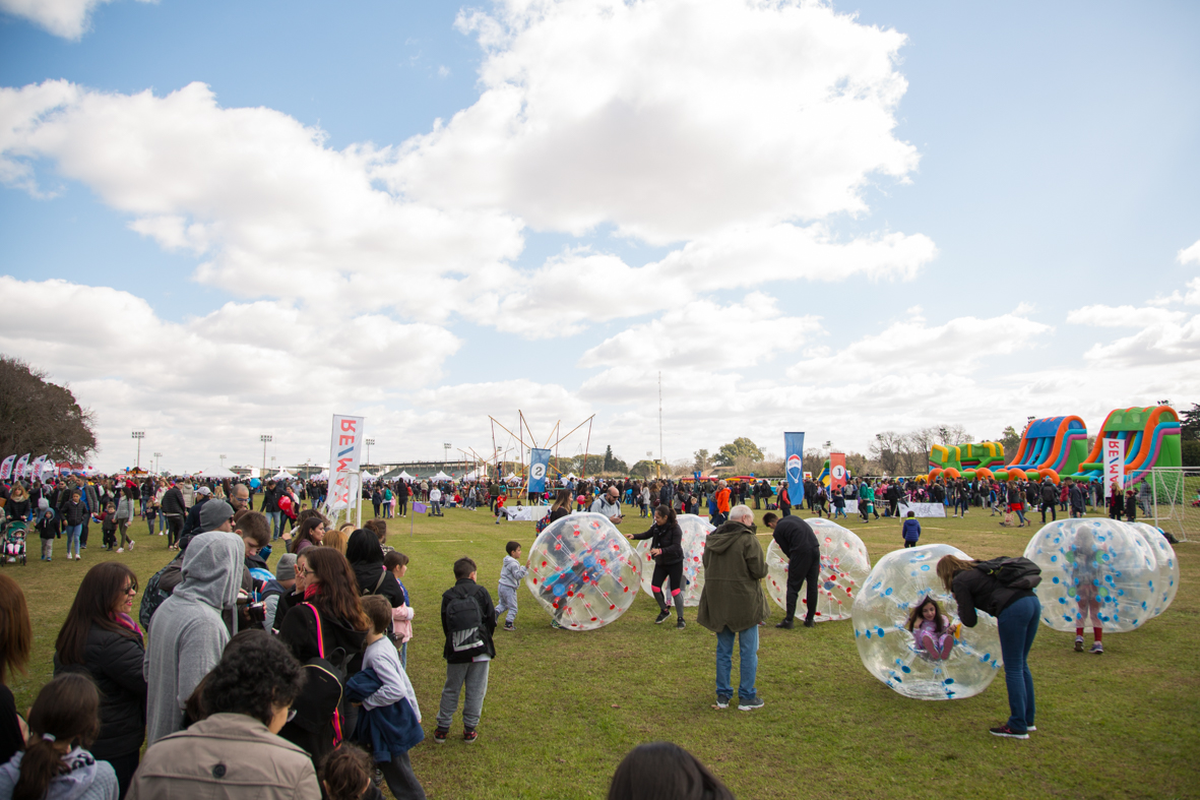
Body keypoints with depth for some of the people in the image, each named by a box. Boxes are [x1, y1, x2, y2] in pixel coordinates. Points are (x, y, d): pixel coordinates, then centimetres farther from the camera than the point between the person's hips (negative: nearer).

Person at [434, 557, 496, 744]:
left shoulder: (448, 596, -1)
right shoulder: (481, 592, -5)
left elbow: (445, 626, 4)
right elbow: (491, 620, 0)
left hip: (455, 652, 2)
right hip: (479, 651, -2)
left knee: (450, 690, 15)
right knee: (476, 691, 8)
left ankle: (442, 729, 20)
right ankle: (469, 730, 14)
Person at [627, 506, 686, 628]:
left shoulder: (675, 529, -21)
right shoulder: (656, 526, -3)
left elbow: (676, 546, -29)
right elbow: (647, 535, 9)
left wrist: (661, 550, -42)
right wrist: (634, 536, -8)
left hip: (675, 563, -6)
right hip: (661, 562, 6)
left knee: (675, 590, -4)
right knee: (655, 587, 1)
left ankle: (681, 619, 11)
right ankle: (664, 611, 26)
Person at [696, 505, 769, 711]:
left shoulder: (712, 539, 6)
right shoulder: (748, 540, -14)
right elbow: (759, 571, -16)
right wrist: (765, 565, 4)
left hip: (718, 602, 6)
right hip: (744, 602, -6)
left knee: (723, 650, 14)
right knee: (749, 651, 7)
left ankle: (722, 696, 20)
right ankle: (746, 697, 12)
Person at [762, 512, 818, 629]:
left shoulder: (777, 531, 2)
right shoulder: (793, 518, 20)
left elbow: (786, 549, 6)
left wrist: (792, 559, 25)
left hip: (801, 553, -6)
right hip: (815, 550, 6)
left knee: (793, 587, 6)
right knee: (812, 586, 13)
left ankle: (789, 620, 6)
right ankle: (810, 619, 21)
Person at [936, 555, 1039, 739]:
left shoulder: (959, 581, 5)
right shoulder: (980, 569, 27)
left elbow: (970, 621, 4)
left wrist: (960, 603, 20)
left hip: (1013, 610, -8)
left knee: (1013, 669, 1)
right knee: (1021, 665, 18)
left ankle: (1018, 727, 7)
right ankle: (1027, 719, 26)